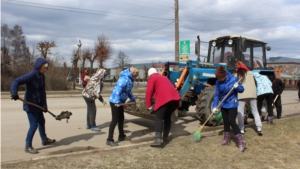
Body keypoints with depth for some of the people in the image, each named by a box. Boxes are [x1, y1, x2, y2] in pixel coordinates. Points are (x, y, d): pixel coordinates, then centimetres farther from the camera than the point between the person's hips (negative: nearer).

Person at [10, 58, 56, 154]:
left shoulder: (42, 76, 3)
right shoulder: (31, 75, -21)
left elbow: (42, 92, 3)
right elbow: (16, 81, -30)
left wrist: (44, 105, -3)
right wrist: (14, 93, -48)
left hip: (38, 104, 9)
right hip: (30, 105, -9)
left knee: (41, 122, 22)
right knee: (34, 125, -5)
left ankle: (44, 140, 41)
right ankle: (28, 146, 11)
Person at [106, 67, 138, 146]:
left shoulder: (129, 79, 12)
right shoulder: (124, 79, -20)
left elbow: (128, 91, 24)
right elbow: (118, 89, -30)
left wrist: (133, 99, 25)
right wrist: (117, 102, -33)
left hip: (120, 101, 10)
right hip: (115, 101, -10)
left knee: (121, 119, 18)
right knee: (115, 120, -8)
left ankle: (121, 136, 32)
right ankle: (109, 140, -2)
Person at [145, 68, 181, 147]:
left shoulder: (152, 78, 14)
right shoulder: (164, 77, 35)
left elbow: (149, 92, 6)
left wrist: (149, 105, 13)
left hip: (164, 98, -7)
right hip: (174, 97, 7)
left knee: (159, 118, -5)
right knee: (167, 117, 18)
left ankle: (158, 139, -16)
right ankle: (165, 137, 24)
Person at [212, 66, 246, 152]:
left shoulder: (233, 79, -16)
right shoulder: (218, 82, -5)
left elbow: (242, 89, -7)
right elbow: (217, 95, -1)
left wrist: (237, 87, -29)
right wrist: (215, 106, -8)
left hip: (232, 105, -5)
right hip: (223, 105, 5)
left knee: (232, 122, -12)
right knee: (226, 122, 15)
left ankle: (241, 142, -4)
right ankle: (226, 139, 29)